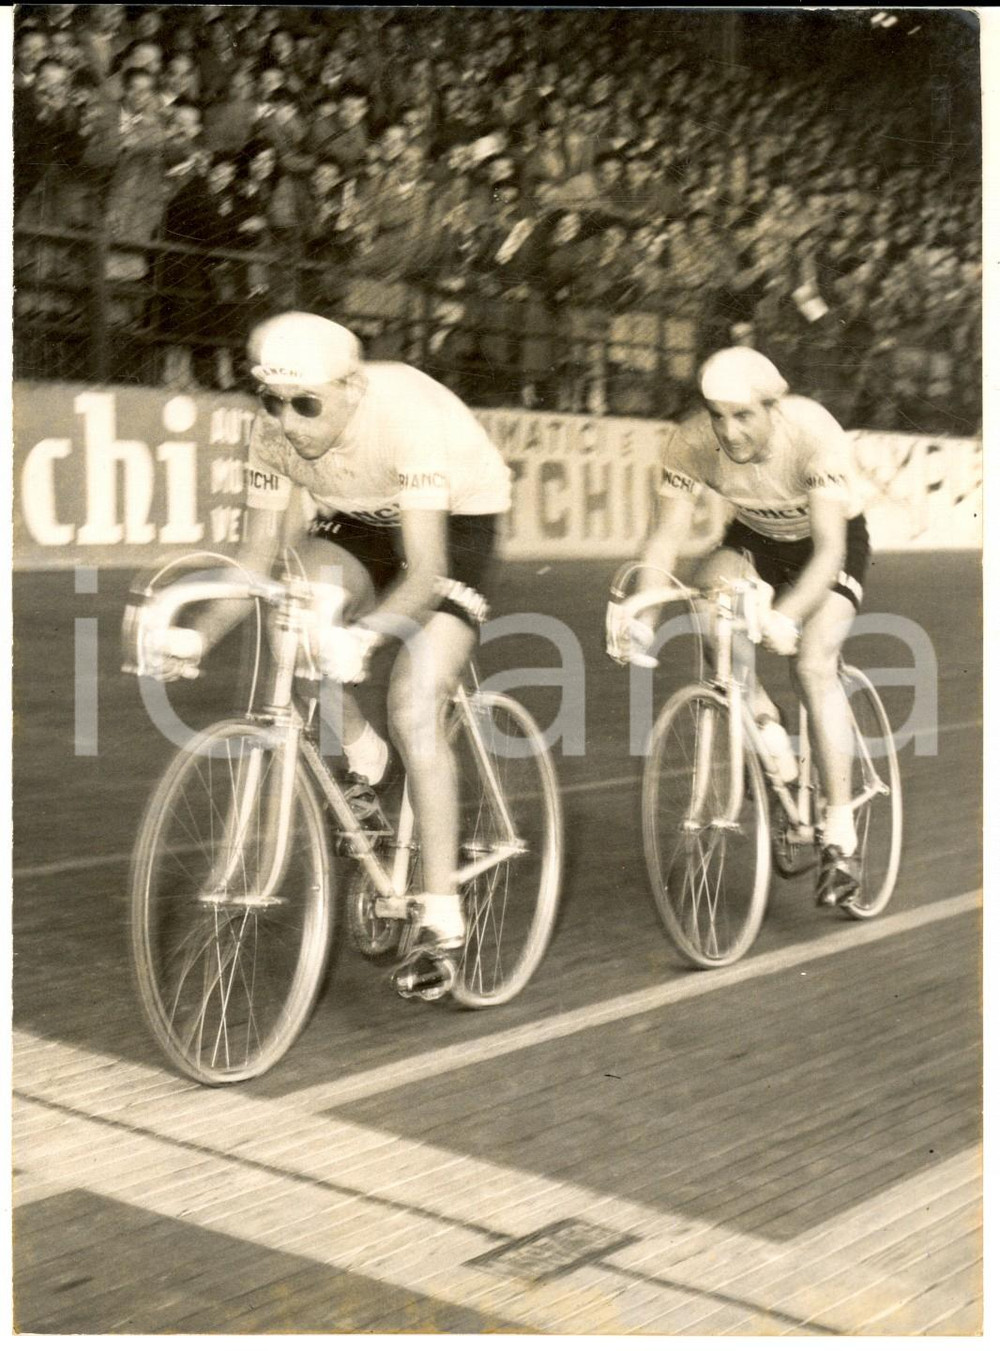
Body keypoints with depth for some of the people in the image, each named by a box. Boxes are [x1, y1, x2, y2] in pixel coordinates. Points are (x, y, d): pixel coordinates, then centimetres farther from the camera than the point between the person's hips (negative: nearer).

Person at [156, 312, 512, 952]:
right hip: (357, 521, 5)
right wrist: (199, 635, -28)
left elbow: (425, 571, -41)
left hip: (454, 520, -5)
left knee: (414, 711, -19)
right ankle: (364, 761, -3)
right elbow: (259, 553, -13)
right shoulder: (276, 431, -20)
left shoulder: (406, 414, -36)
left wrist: (362, 635, -58)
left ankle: (444, 919, -10)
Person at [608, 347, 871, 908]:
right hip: (757, 539, 4)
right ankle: (769, 735, -11)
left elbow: (829, 551, -39)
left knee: (813, 666, -25)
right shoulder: (693, 442, -25)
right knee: (709, 590, -30)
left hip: (835, 542, -3)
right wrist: (641, 618, -41)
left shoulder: (815, 434, -35)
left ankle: (842, 839, -16)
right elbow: (667, 536, -25)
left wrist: (786, 617, -56)